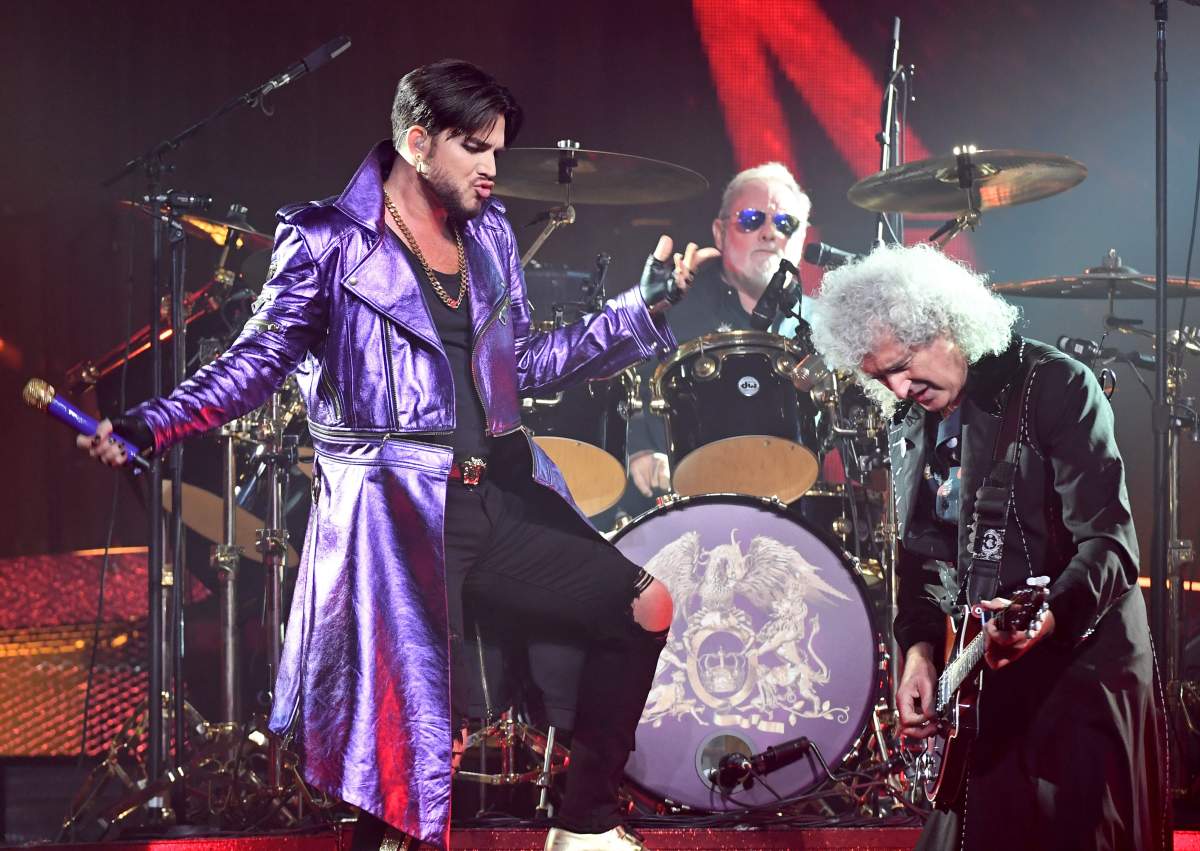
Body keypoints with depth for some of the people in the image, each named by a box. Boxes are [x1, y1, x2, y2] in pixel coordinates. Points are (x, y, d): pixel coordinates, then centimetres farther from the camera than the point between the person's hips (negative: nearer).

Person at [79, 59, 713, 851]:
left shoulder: (488, 234, 15)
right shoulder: (331, 242, -4)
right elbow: (262, 359, -8)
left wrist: (645, 306, 13)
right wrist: (148, 426, -23)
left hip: (500, 496, 7)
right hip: (394, 510, -7)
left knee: (644, 608, 1)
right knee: (413, 714, -13)